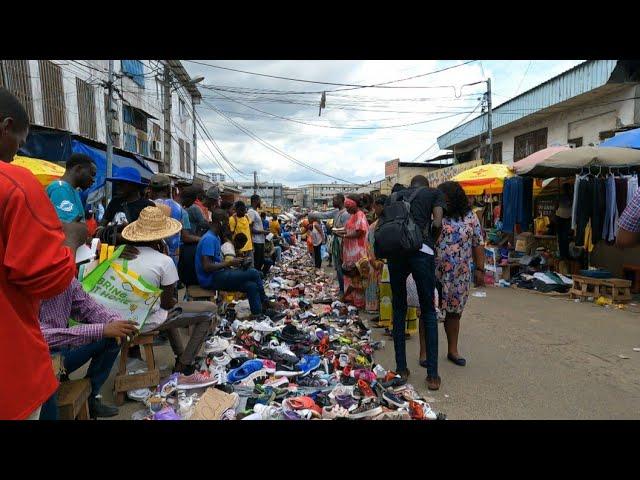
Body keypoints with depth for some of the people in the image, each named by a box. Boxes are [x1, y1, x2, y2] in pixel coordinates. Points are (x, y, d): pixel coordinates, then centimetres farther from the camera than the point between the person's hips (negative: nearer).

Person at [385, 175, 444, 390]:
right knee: (428, 311, 7)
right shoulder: (434, 193, 17)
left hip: (395, 251, 3)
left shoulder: (394, 196, 25)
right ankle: (432, 374, 8)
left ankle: (401, 369, 18)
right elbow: (437, 223, 4)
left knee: (398, 310, 13)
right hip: (421, 250, -2)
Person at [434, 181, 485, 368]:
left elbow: (478, 244, 6)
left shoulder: (470, 217, 3)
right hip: (434, 272, -2)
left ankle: (453, 350, 28)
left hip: (460, 274, 2)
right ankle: (425, 351, 11)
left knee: (454, 312, 13)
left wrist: (480, 269, 2)